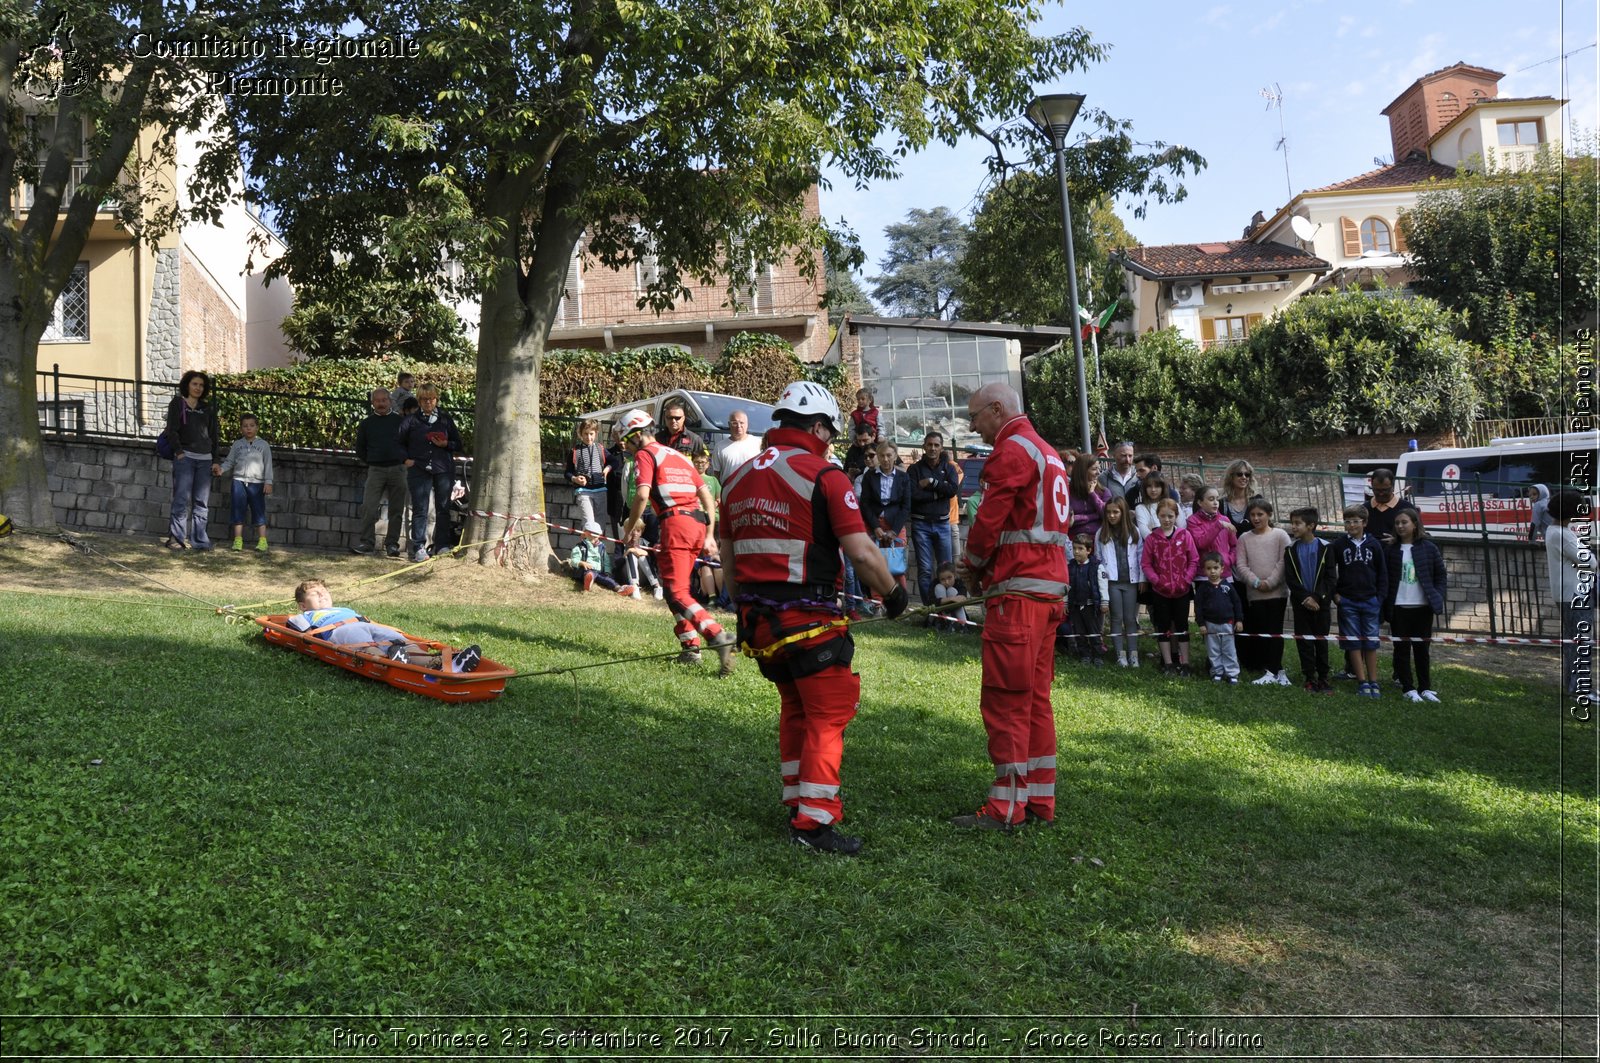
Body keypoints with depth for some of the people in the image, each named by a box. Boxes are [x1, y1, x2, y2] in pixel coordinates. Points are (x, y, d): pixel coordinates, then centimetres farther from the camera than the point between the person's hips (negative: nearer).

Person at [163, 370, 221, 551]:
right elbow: (171, 430, -1)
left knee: (202, 502, 2)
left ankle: (198, 539, 7)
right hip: (185, 457, -4)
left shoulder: (208, 409, 16)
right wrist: (179, 451, -10)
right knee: (182, 499, -8)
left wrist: (215, 460, 10)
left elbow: (214, 435, 16)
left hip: (205, 459, 4)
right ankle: (176, 538, -4)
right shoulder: (177, 404, 6)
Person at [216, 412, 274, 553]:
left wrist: (268, 482, -7)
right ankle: (238, 540, 6)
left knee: (259, 512, -2)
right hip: (239, 481, 2)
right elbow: (229, 462, 11)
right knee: (238, 511, 3)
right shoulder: (237, 444, 11)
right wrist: (221, 469, -8)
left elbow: (268, 465, 1)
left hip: (257, 483, -2)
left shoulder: (263, 445, 5)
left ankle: (262, 541, -1)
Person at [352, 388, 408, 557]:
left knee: (396, 510, 3)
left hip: (398, 469, 0)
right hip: (375, 470, 0)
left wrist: (404, 461, 4)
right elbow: (360, 448, 16)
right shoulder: (366, 423, 8)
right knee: (368, 508, -10)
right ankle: (366, 542, -6)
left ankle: (392, 543, 9)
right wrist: (370, 462, 10)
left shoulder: (400, 421, 5)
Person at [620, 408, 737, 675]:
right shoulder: (678, 455, 27)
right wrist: (709, 536, 22)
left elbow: (642, 495, -12)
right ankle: (691, 648, 15)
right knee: (674, 587, 19)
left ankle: (719, 637, -26)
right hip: (698, 523, 8)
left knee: (677, 592, -10)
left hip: (676, 522, -8)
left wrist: (630, 528, -1)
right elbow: (708, 497, 23)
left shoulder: (645, 454, 5)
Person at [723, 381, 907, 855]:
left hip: (756, 616, 7)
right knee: (829, 714, 1)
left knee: (794, 707, 21)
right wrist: (892, 593, 0)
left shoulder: (738, 478, 11)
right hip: (808, 618, -7)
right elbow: (861, 552, -15)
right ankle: (813, 820, -2)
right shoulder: (824, 476, -10)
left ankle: (797, 802, 27)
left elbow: (729, 559, 17)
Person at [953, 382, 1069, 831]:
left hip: (1018, 591, -10)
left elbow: (989, 520, -14)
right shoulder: (1047, 453, 22)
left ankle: (1007, 805, -2)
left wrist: (973, 565, 4)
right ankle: (1040, 801, 17)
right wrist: (981, 565, 14)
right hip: (1051, 588, 10)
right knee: (1035, 697, 13)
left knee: (1006, 699, -6)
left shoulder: (1012, 450, -9)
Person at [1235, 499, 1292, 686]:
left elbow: (1284, 562, -7)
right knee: (1259, 632, 1)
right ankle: (1275, 670, 7)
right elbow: (1240, 565, 1)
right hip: (1254, 593, 3)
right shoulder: (1245, 538, 9)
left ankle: (1272, 671, -3)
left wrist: (1270, 582, -13)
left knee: (1275, 631, -4)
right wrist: (1256, 582, -11)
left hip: (1277, 592, -3)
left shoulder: (1280, 535, 1)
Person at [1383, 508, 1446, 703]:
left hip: (1423, 606, 0)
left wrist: (1437, 598, -5)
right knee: (1402, 649, 3)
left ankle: (1425, 688, 16)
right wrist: (1385, 603, -5)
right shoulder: (1391, 550, 2)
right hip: (1399, 607, 0)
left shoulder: (1429, 548, 2)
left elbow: (1440, 575, 6)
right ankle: (1408, 689, 9)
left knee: (1422, 648, 8)